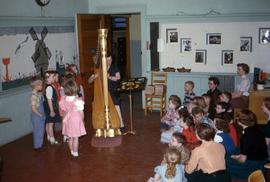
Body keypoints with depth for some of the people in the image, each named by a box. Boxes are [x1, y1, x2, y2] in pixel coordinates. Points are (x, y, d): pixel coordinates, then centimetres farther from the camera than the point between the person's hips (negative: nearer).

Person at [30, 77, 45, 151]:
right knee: (38, 131, 5)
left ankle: (40, 144, 32)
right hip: (37, 116, -8)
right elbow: (33, 108, -22)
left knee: (41, 130, 18)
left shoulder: (38, 93, 4)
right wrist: (40, 115, -15)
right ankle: (37, 146, 20)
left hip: (41, 115, 8)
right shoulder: (34, 95, -22)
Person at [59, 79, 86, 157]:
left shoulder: (63, 99, -8)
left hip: (67, 121, 5)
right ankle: (75, 152, 18)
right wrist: (82, 120, 3)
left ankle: (72, 151, 31)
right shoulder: (78, 101, -22)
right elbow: (81, 113, -13)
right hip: (76, 120, -5)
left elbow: (62, 111, 4)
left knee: (70, 137, 18)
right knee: (76, 138, 9)